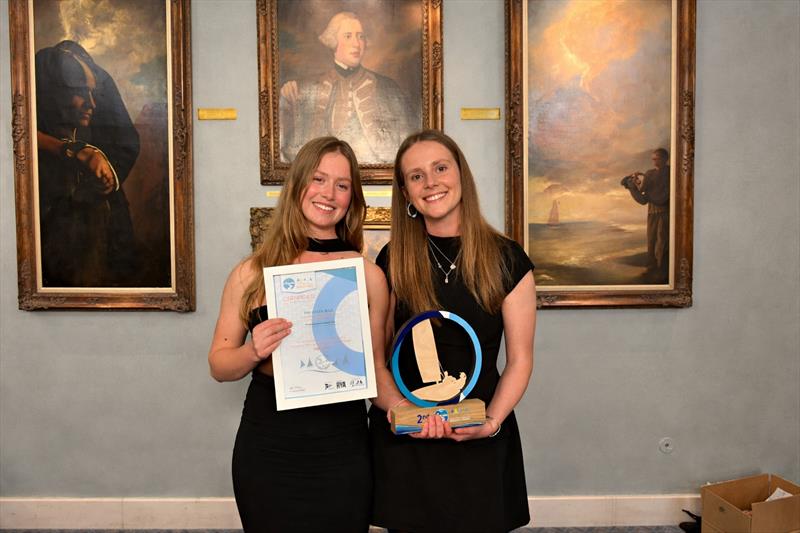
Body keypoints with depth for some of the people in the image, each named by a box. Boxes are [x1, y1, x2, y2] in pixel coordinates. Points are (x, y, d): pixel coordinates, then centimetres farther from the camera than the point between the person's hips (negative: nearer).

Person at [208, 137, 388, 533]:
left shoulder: (369, 275, -2)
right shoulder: (252, 272, -1)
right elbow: (218, 366, 4)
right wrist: (254, 352, -16)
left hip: (342, 454, 0)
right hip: (267, 452, 0)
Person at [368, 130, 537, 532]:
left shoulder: (506, 259, -4)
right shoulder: (393, 260, 0)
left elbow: (519, 359, -1)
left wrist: (492, 421, -15)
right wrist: (398, 405, -19)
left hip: (479, 443, 0)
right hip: (404, 442, 1)